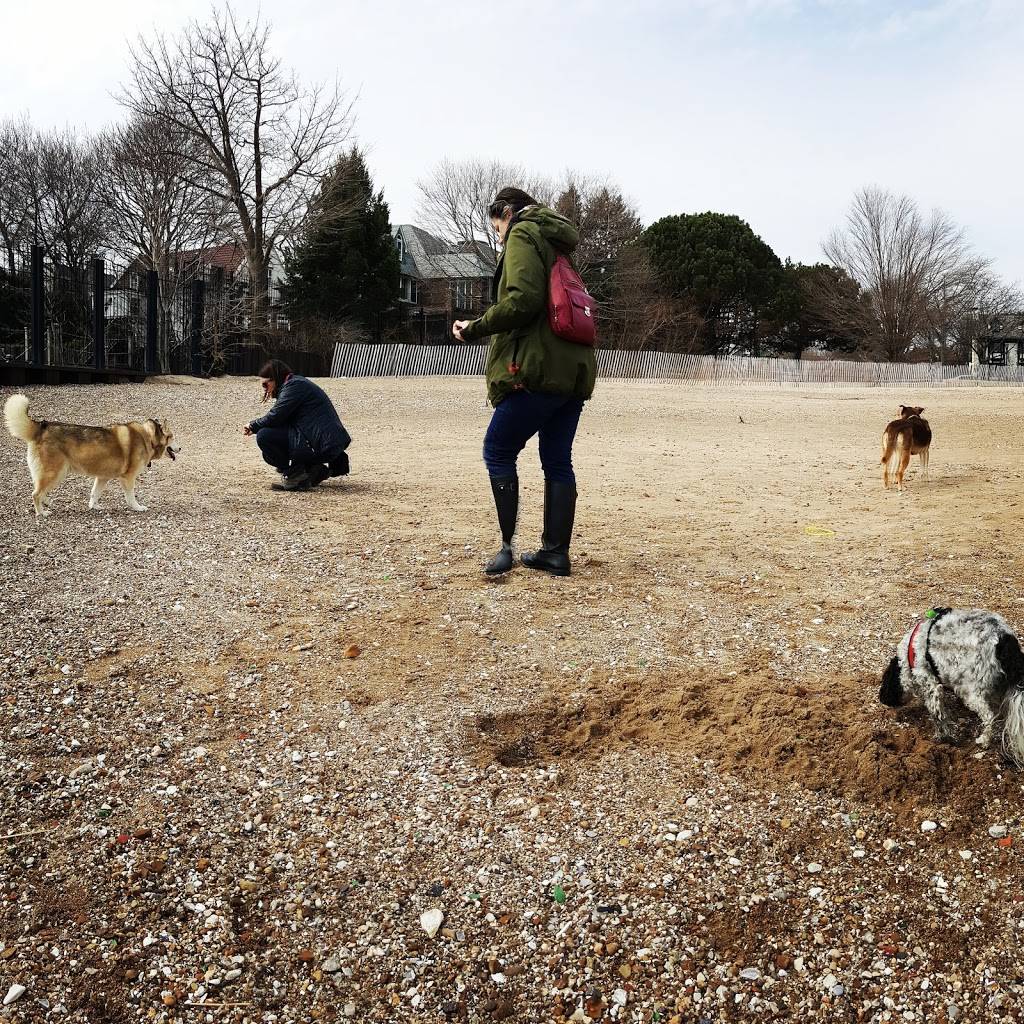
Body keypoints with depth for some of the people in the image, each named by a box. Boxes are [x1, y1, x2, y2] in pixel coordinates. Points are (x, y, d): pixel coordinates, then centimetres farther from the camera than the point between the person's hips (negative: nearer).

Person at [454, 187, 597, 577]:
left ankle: (507, 547, 1)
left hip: (539, 369, -9)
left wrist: (474, 329, -7)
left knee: (497, 451, 1)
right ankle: (556, 551, 11)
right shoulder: (558, 246, 25)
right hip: (574, 369, 9)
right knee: (558, 461, 9)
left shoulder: (523, 235, -2)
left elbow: (523, 300, -18)